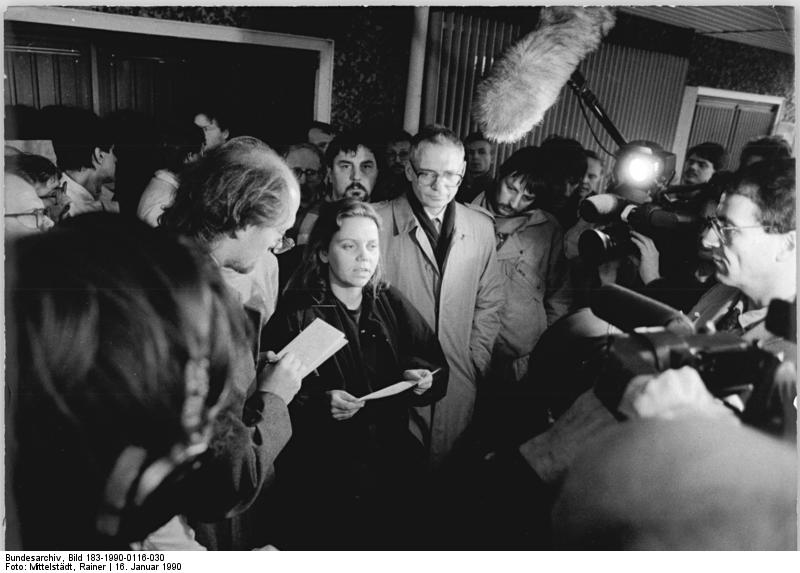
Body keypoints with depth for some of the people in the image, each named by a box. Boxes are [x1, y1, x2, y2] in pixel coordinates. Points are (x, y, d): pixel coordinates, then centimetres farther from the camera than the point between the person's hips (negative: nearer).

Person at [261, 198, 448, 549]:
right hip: (323, 477, -4)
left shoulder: (392, 304, 5)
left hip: (394, 464, 4)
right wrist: (318, 404, -27)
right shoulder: (294, 315, -8)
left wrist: (425, 380, -11)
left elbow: (437, 366, 9)